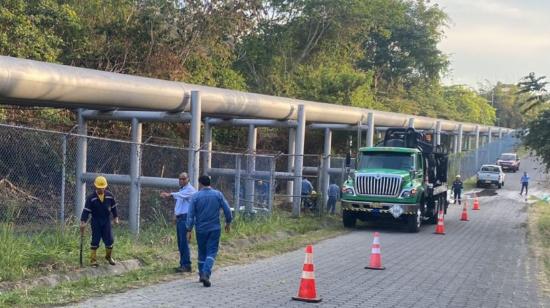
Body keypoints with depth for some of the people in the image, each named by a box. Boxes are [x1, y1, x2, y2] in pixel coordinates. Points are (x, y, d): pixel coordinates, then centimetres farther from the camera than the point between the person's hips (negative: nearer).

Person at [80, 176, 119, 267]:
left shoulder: (109, 195, -3)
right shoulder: (91, 198, -12)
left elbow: (113, 207, 10)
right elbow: (86, 210, -15)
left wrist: (115, 217, 11)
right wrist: (83, 222, -23)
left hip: (106, 221, 3)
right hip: (96, 221, -2)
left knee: (109, 239, 5)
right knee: (95, 241, 2)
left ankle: (109, 256, 26)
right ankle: (93, 259, 11)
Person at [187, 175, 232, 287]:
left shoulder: (196, 196, -5)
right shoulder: (218, 195, -2)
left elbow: (191, 215, -6)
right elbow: (227, 210, -1)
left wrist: (189, 230, -3)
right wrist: (228, 222, 14)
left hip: (201, 229, 1)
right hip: (215, 229, -1)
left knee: (202, 252, 15)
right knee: (211, 252, -3)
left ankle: (202, 275, 24)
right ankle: (206, 274, -21)